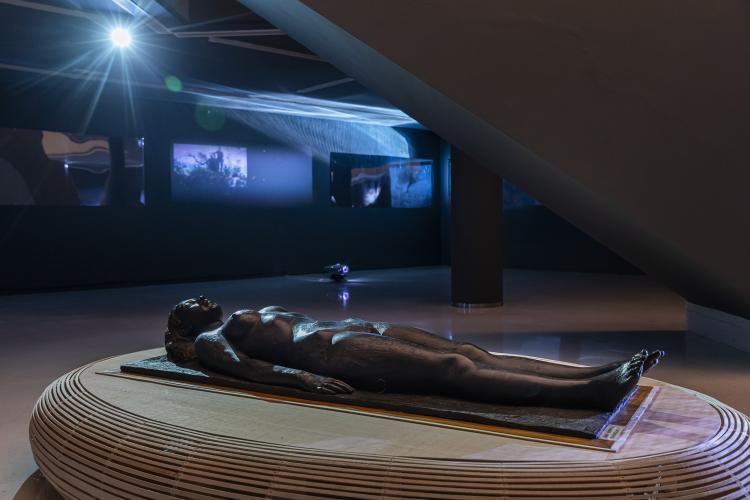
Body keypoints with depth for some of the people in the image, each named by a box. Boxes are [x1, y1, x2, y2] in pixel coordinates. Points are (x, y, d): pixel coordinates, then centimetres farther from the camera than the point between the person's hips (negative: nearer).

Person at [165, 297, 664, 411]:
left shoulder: (263, 313, 36)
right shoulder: (207, 340, 14)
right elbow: (244, 367, -6)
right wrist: (301, 377, -23)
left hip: (351, 328, 8)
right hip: (327, 349, -8)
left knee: (472, 353, -12)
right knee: (453, 369, -25)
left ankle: (599, 373, -21)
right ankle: (589, 392, -35)